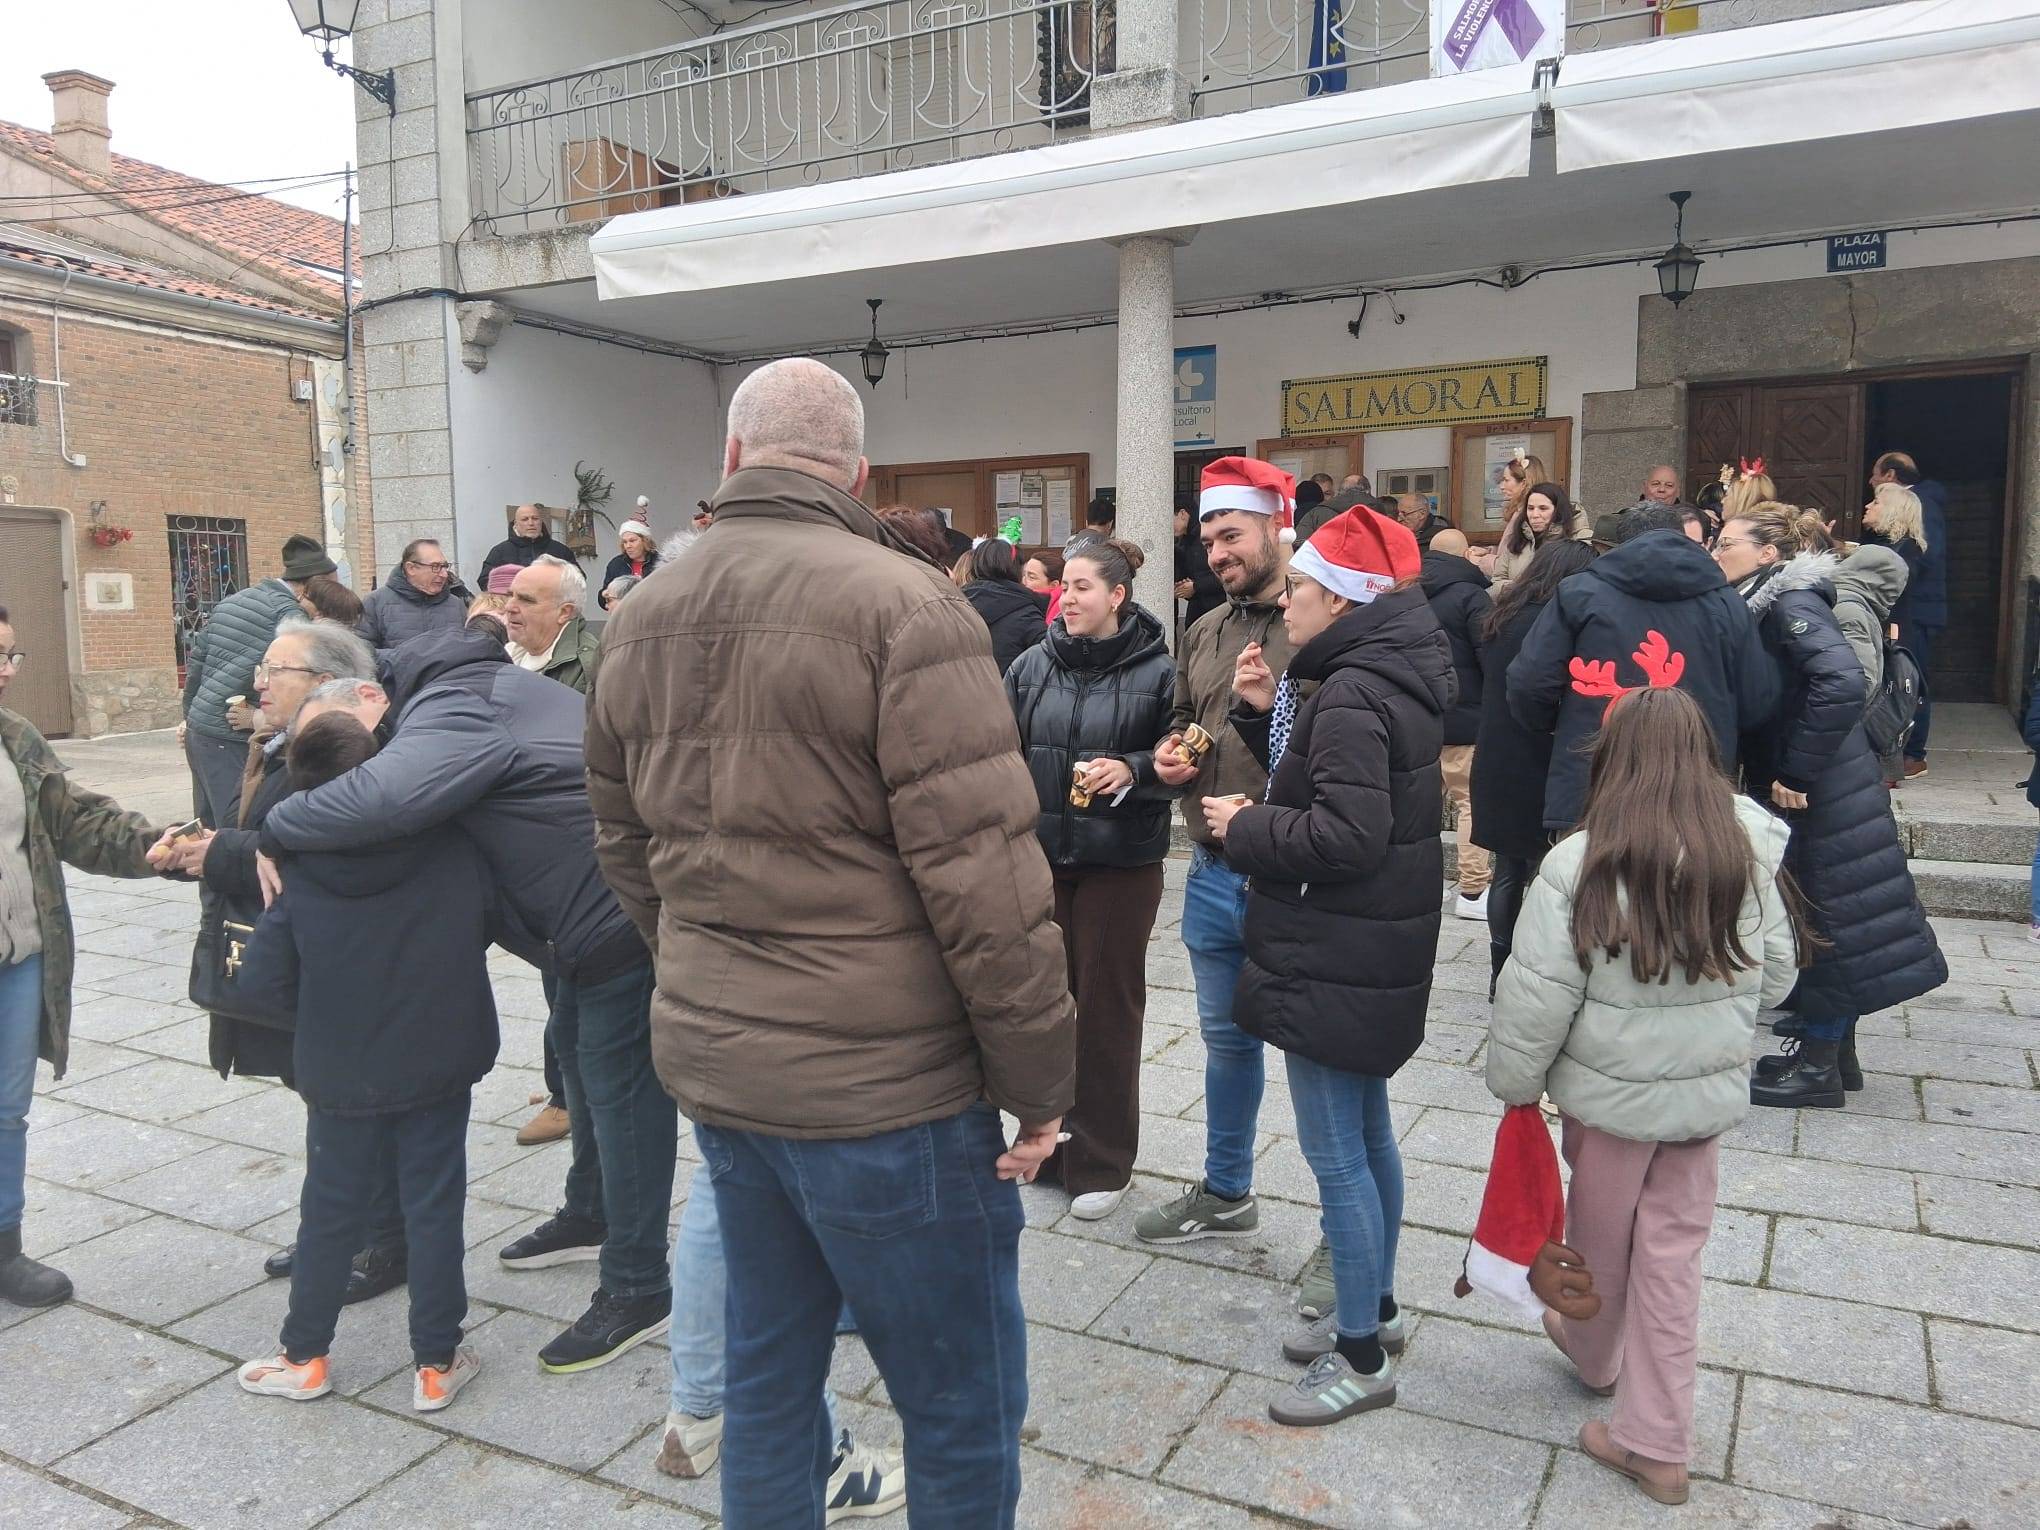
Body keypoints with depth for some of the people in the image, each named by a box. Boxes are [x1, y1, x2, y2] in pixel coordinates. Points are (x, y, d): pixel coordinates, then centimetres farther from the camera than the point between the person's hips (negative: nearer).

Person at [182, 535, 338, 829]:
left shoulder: (230, 601, 15)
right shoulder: (289, 613, -10)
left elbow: (195, 662, 20)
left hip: (198, 729, 9)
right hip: (231, 738, -9)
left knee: (210, 829, 15)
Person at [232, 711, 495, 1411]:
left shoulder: (299, 875, -13)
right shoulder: (452, 849, -13)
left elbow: (263, 980, -10)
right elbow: (486, 929, 1)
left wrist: (326, 1003, 8)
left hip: (341, 1078, 0)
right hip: (441, 1069, 0)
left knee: (330, 1211, 16)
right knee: (434, 1208, 10)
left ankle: (304, 1354, 32)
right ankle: (437, 1362, 19)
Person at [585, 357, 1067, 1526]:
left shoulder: (642, 621, 7)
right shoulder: (902, 604, -15)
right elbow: (984, 871, -19)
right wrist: (1040, 1079, -9)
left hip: (715, 1067, 7)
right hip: (887, 1082, -7)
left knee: (768, 1376, 22)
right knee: (963, 1411, 10)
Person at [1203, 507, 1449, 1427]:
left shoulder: (1352, 694, -21)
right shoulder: (1387, 679, 10)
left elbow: (1346, 834, -28)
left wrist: (1245, 827, -15)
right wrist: (1264, 711, 1)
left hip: (1335, 962, -11)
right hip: (1371, 956, 11)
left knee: (1337, 1151, 1)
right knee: (1366, 1135, 21)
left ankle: (1362, 1356, 14)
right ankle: (1374, 1308, 36)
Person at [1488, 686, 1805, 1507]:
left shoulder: (1580, 864, -22)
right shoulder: (1748, 857, -9)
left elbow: (1535, 997, -17)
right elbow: (1776, 975, 5)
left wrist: (1517, 1083, -2)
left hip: (1609, 1093, -3)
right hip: (1709, 1091, 3)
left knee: (1602, 1239, 20)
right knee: (1673, 1257, 12)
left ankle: (1592, 1355, 47)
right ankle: (1656, 1444, 20)